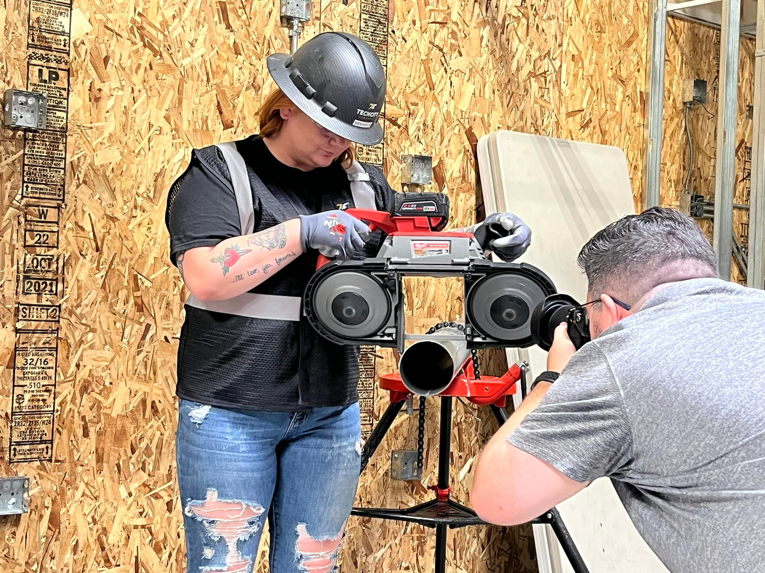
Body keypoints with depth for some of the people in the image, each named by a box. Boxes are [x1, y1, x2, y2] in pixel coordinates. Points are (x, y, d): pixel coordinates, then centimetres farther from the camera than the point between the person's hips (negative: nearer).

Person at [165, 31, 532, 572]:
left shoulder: (364, 184, 12)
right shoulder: (220, 173, -4)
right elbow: (206, 277, -17)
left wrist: (488, 240, -4)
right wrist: (303, 232, -22)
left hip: (330, 416, 5)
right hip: (230, 413, -4)